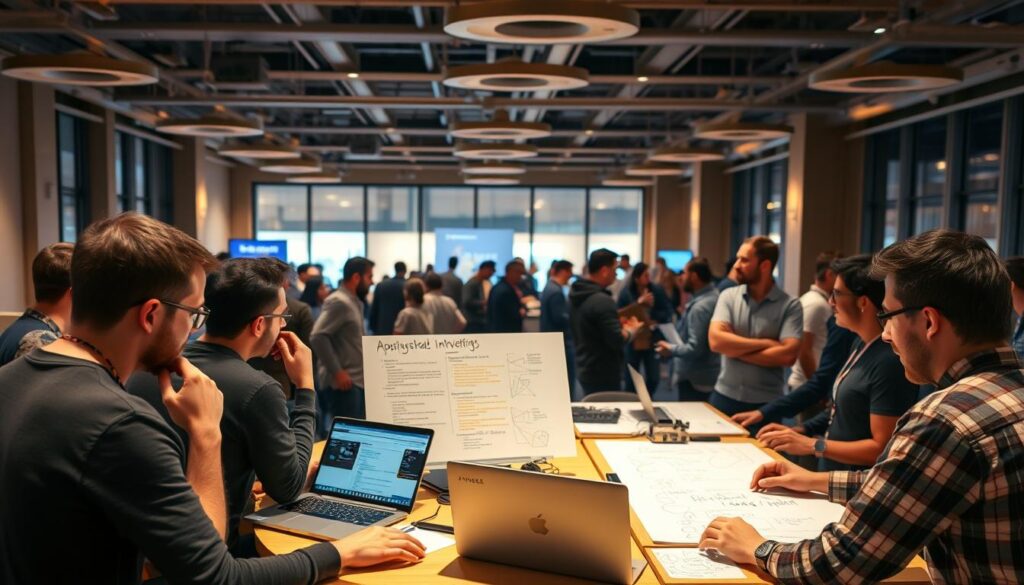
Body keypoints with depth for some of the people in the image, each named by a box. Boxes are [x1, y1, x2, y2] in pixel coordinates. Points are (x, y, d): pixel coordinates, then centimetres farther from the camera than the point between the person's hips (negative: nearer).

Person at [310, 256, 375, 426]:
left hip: (356, 380, 9)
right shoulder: (339, 302, -14)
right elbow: (318, 337, -22)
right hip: (343, 382, -9)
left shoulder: (355, 302, 15)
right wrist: (337, 372, -21)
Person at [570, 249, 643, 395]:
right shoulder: (602, 300, -23)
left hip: (584, 369, 9)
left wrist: (617, 324, 14)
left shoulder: (575, 294, 6)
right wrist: (632, 330, -4)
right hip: (603, 374, -9)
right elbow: (616, 340, -23)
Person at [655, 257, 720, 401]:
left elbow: (694, 349, -26)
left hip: (695, 380, -10)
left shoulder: (700, 307, -24)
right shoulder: (713, 295, 7)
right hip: (706, 376, 10)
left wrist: (671, 349, -12)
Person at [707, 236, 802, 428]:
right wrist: (766, 343, -15)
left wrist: (734, 350, -13)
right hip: (724, 397, 2)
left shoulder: (790, 305, -6)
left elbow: (787, 355, -18)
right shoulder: (728, 296, 1)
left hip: (766, 404, -2)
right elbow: (716, 340, -13)